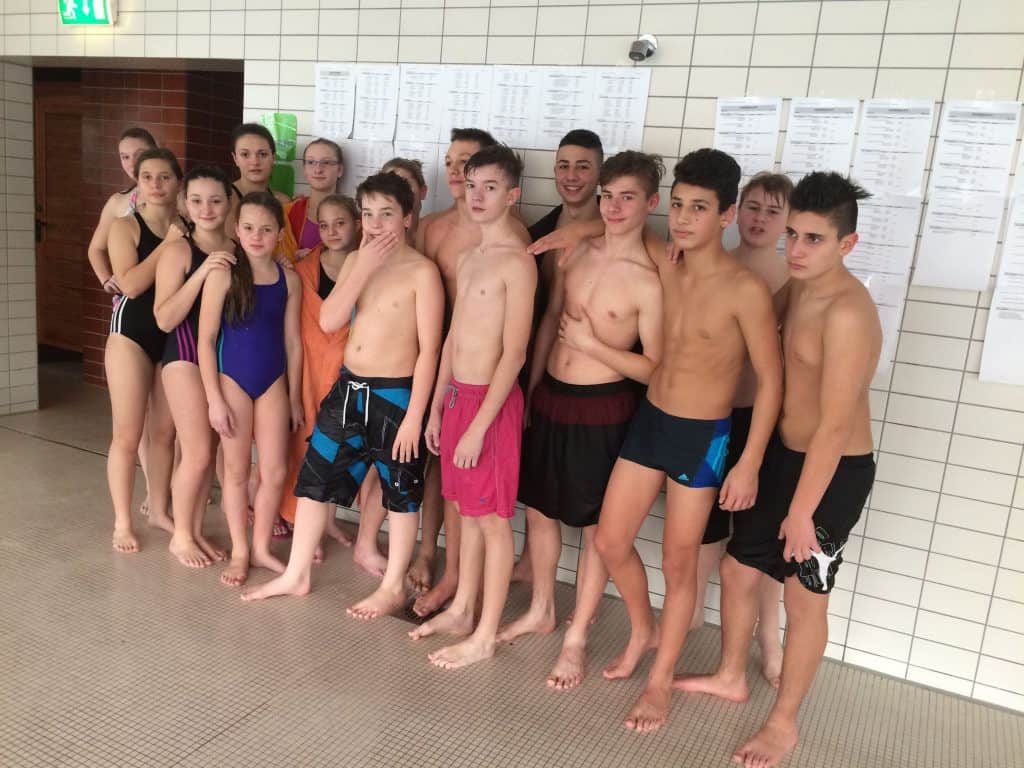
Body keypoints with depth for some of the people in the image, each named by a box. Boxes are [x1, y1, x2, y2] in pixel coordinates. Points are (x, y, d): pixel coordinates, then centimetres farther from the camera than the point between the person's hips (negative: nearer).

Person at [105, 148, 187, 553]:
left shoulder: (188, 227, 6)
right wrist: (170, 242, -17)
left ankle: (159, 510, 27)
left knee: (165, 430, 12)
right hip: (132, 333, -4)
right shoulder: (125, 225, -5)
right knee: (128, 433, 0)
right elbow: (130, 283, -19)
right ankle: (122, 521, 14)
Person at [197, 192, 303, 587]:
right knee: (237, 470, 9)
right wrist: (214, 399, -12)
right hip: (232, 379, -3)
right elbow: (206, 339, -10)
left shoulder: (289, 279, 0)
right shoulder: (224, 274, -10)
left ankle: (261, 547, 24)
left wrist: (295, 397, 8)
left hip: (273, 382, 3)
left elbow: (292, 342, 6)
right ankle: (239, 551, 25)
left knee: (275, 472, 5)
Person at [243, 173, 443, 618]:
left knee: (400, 493, 9)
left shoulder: (421, 272, -12)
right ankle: (296, 575, 31)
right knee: (314, 479, 13)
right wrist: (364, 267, -13)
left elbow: (429, 349, -14)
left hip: (395, 395, -6)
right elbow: (328, 322, -5)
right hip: (348, 388, 7)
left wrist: (414, 415, -17)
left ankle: (393, 587, 26)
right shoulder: (356, 261, 6)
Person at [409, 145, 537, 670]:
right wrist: (437, 406, 15)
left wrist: (479, 426, -18)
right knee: (468, 512, 18)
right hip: (456, 394, 8)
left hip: (492, 400, -8)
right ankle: (461, 610, 33)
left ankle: (485, 636, 17)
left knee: (493, 521, 4)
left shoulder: (517, 263, -14)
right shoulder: (466, 260, 12)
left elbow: (514, 354, -18)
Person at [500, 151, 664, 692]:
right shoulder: (575, 252, 2)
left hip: (602, 410, -6)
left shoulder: (649, 281, -16)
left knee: (596, 527, 8)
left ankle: (576, 637, 25)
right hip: (549, 397, 7)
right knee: (538, 507, 18)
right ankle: (540, 611, 39)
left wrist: (592, 344, -19)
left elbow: (653, 368, -13)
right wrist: (530, 388, 13)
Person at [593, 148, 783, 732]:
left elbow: (771, 379, -13)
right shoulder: (661, 266, 0)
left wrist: (749, 464, -14)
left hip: (703, 437, -5)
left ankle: (661, 679, 29)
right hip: (648, 420, 6)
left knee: (679, 562, 8)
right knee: (610, 541, 11)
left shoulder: (746, 290, -17)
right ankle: (644, 630, 39)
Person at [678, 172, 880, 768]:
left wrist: (802, 510, -21)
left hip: (834, 471, -8)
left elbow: (835, 426, -25)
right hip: (782, 453, 8)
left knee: (805, 598, 7)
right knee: (738, 569, 17)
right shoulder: (797, 289, 1)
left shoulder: (847, 312, -26)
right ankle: (731, 677, 40)